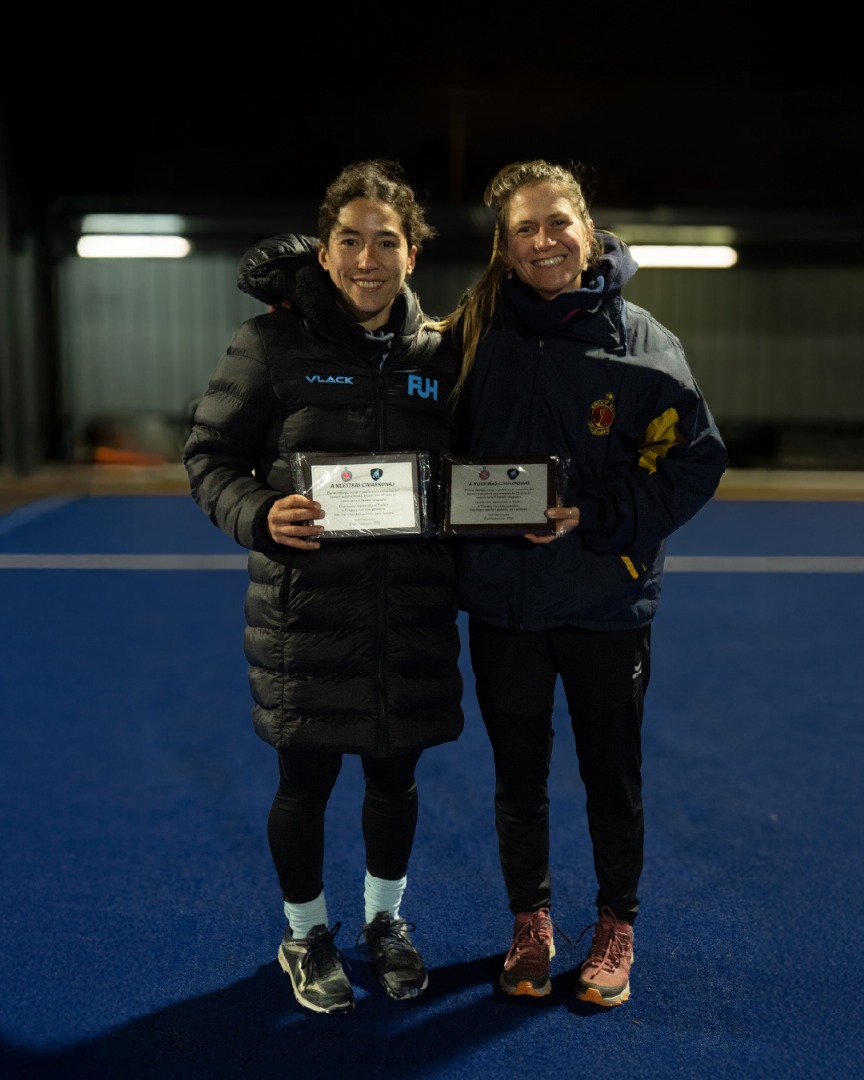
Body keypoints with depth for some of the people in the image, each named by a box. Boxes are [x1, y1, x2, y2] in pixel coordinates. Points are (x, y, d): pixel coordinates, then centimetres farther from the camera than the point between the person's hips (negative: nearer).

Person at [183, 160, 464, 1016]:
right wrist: (257, 515, -21)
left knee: (394, 773, 17)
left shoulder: (437, 355, 4)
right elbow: (208, 455, -3)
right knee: (306, 781, 11)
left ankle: (385, 920, 42)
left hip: (411, 613, 3)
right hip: (305, 608, -3)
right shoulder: (273, 344, -6)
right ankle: (305, 934, 37)